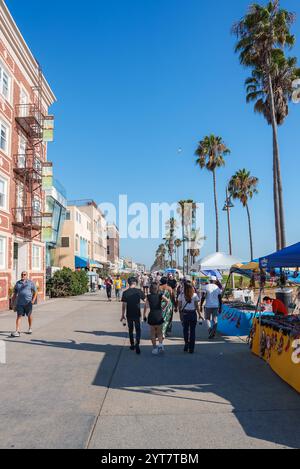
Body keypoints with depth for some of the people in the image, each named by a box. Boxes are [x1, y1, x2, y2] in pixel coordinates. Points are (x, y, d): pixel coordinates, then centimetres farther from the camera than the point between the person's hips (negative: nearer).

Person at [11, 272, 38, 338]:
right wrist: (13, 301, 6)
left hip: (28, 302, -1)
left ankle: (30, 328, 32)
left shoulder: (31, 283, 1)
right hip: (20, 303, 2)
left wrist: (33, 300, -10)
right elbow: (15, 293, 12)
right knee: (19, 316, -6)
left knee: (29, 315, 13)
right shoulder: (18, 283, 9)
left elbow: (35, 292, 1)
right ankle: (17, 332, -10)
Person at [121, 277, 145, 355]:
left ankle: (132, 345, 26)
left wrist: (123, 315, 3)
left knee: (130, 330, 17)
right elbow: (145, 300, -1)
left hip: (129, 314, 1)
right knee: (138, 330, 5)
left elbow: (124, 305, -5)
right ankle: (137, 344, -13)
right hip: (137, 314, -1)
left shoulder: (125, 293, -5)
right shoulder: (139, 291, -6)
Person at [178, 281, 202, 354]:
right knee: (192, 331, 7)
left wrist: (181, 314, 8)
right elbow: (197, 306, -3)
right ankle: (191, 348, 11)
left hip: (184, 314, 0)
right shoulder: (195, 295, -2)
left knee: (185, 329, 16)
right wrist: (199, 315, 3)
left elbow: (180, 306, 0)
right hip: (193, 314, 0)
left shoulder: (181, 295, -1)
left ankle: (186, 344, 12)